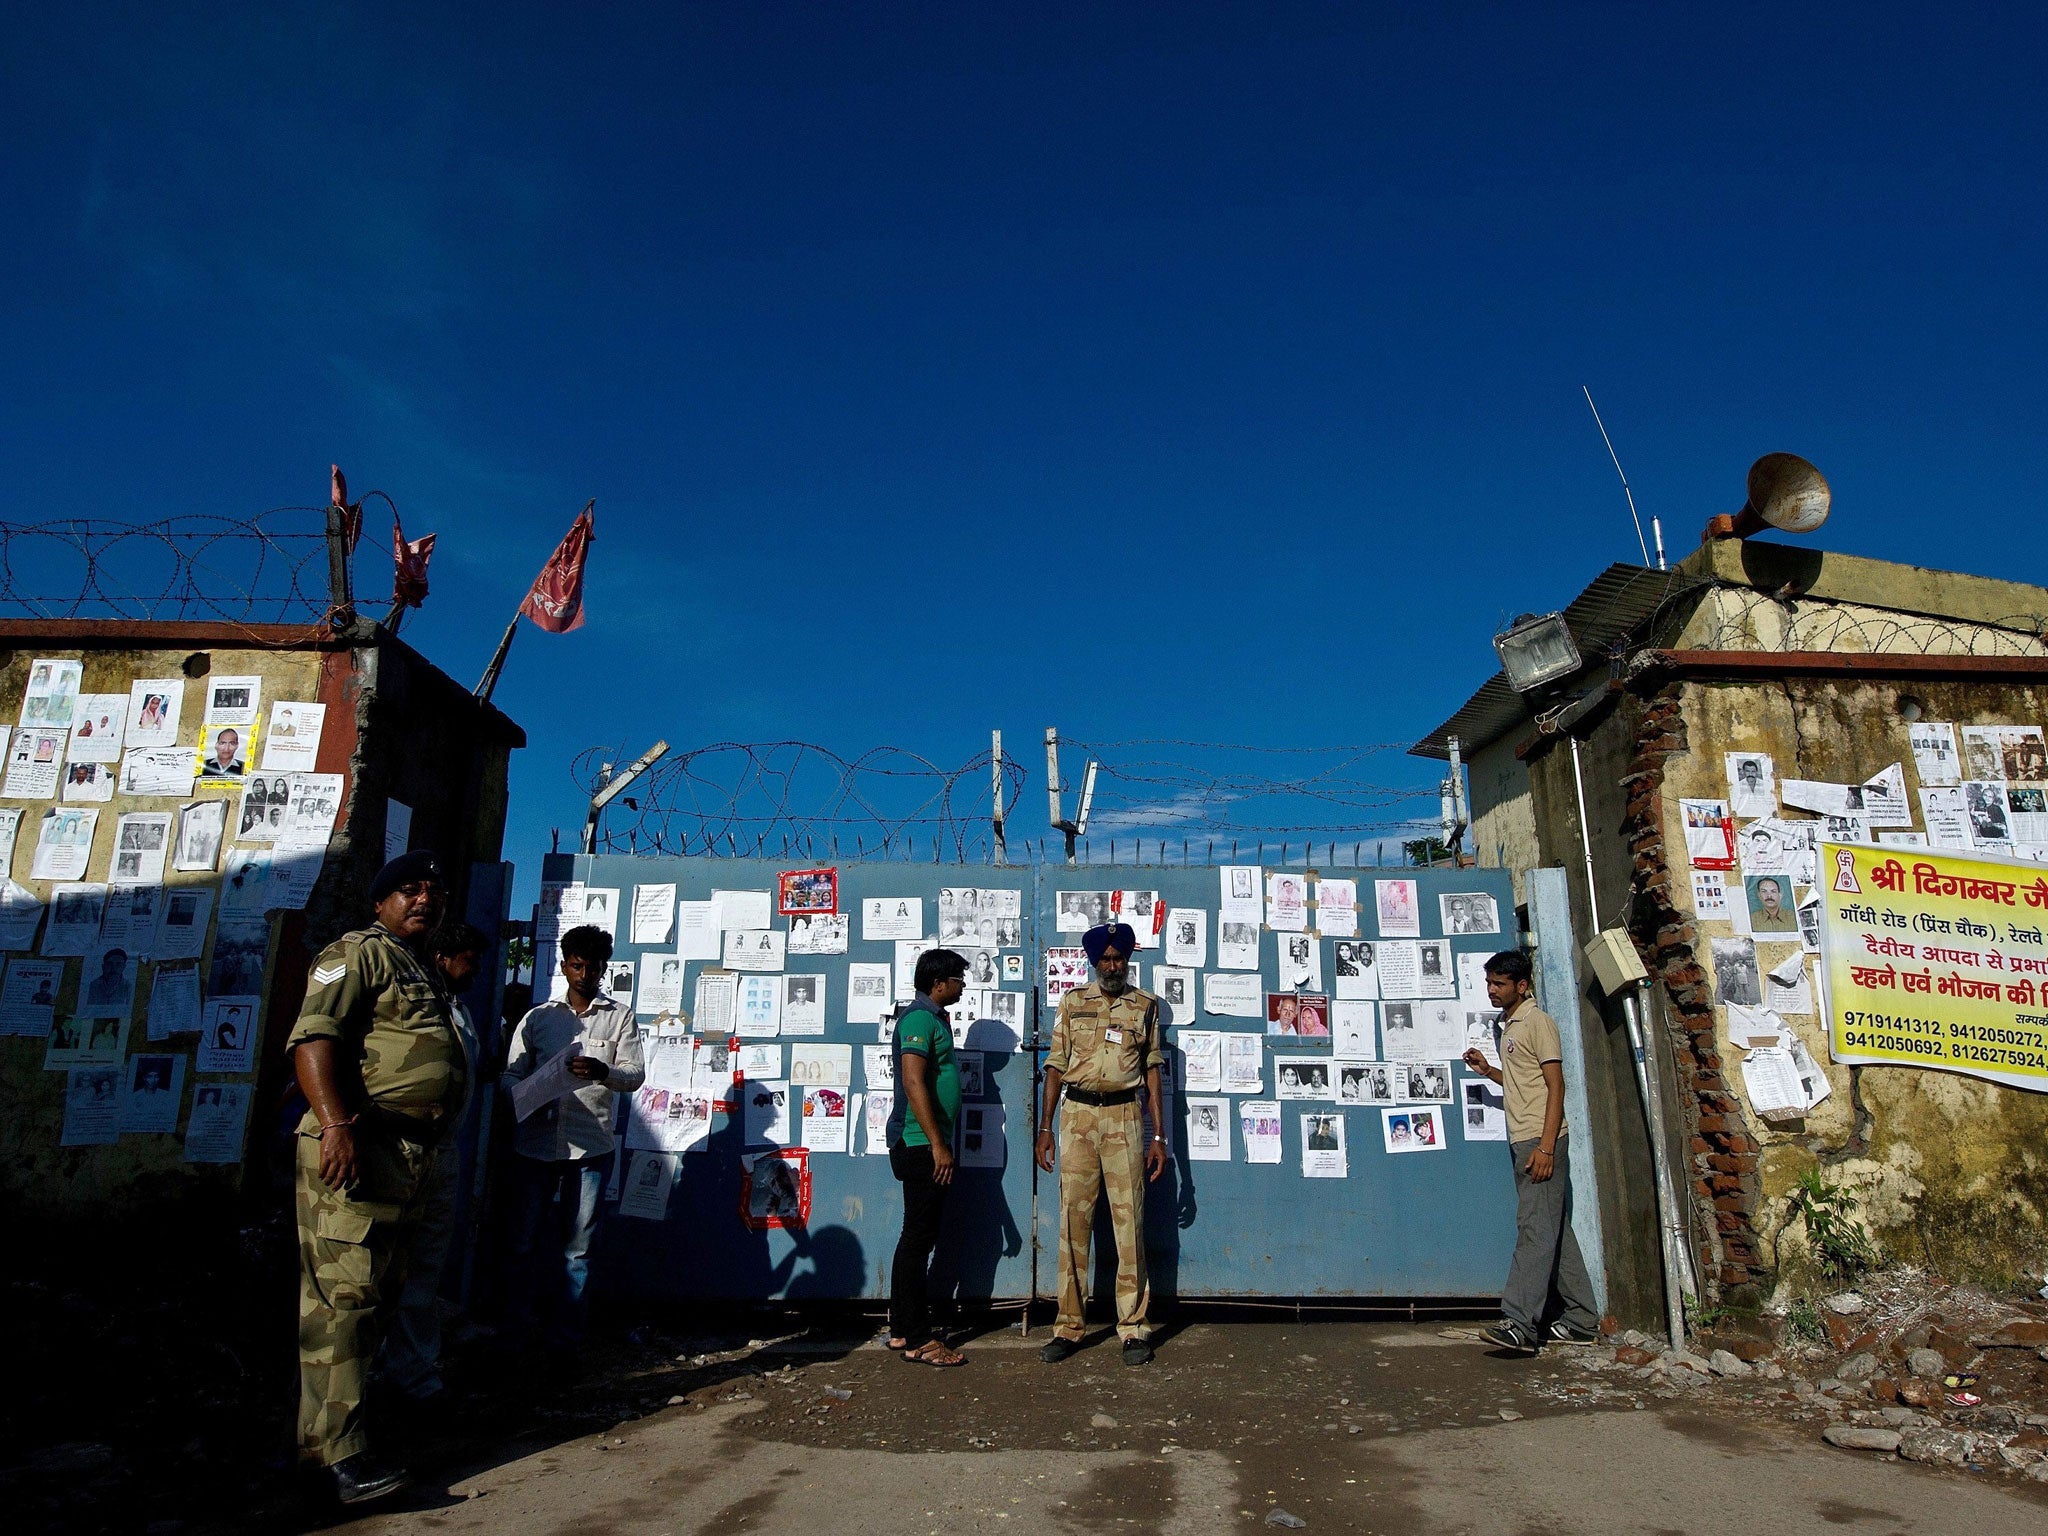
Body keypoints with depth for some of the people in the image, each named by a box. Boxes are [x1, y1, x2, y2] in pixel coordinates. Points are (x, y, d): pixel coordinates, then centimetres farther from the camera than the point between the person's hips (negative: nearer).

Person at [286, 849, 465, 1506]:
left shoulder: (426, 976, 24)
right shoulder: (358, 953, -4)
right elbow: (313, 1036, -16)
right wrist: (337, 1123, -26)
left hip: (409, 1155, 10)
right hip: (355, 1146, -10)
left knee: (379, 1293, 13)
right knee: (345, 1292, -9)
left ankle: (324, 1429, 24)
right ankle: (340, 1449, -8)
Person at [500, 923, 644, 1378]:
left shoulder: (620, 1018, 7)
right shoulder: (538, 1018, 12)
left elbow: (636, 1075, -1)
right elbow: (512, 1074, 8)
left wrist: (603, 1072, -22)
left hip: (591, 1146, -1)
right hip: (536, 1142, 1)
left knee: (576, 1248, 3)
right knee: (524, 1241, 4)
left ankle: (563, 1344, 12)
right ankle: (523, 1329, 25)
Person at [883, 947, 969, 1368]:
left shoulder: (934, 1017, 18)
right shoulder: (920, 1018, -14)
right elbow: (913, 1083, -23)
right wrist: (937, 1144, -23)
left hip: (927, 1145, 10)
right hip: (921, 1144, -10)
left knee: (917, 1238, 14)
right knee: (919, 1239, -5)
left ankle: (901, 1330, 22)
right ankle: (917, 1339, 1)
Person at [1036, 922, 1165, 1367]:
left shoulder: (1145, 1005, 9)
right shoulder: (1073, 1002, 10)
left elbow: (1152, 1070, 9)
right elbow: (1056, 1065, 9)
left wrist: (1159, 1136, 5)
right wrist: (1045, 1127, 4)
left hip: (1124, 1117, -1)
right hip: (1077, 1115, 1)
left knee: (1129, 1221, -1)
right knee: (1073, 1220, 2)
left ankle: (1134, 1328, 9)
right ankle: (1069, 1327, 10)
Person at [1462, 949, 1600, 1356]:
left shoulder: (1537, 1021, -7)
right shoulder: (1509, 1026, 20)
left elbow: (1555, 1085, -13)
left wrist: (1546, 1146, -20)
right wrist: (1488, 1070, 11)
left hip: (1540, 1140, -9)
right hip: (1522, 1141, 9)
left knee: (1534, 1229, -12)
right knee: (1554, 1231, 11)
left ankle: (1520, 1325, -17)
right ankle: (1580, 1321, 17)